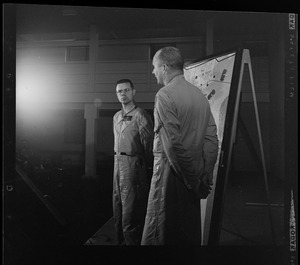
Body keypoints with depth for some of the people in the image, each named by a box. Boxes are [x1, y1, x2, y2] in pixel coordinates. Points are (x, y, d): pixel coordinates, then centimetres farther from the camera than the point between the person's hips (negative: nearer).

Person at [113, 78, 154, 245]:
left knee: (131, 214, -1)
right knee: (118, 210, 17)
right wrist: (117, 161, 14)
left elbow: (148, 146, -11)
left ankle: (133, 242, 14)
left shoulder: (141, 116, -11)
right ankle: (121, 241, 33)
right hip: (118, 165, 8)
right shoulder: (117, 117, 13)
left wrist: (145, 168, -7)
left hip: (133, 166, -8)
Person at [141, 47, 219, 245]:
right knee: (190, 232, 19)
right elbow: (212, 138, 7)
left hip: (171, 172, -7)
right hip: (192, 178, 8)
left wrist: (193, 178, -10)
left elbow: (173, 143, -19)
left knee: (161, 234, 5)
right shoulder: (200, 95, 9)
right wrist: (206, 177, 9)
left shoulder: (165, 95, -12)